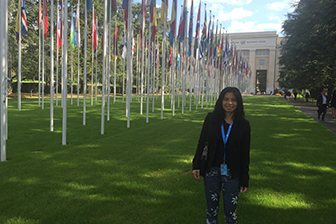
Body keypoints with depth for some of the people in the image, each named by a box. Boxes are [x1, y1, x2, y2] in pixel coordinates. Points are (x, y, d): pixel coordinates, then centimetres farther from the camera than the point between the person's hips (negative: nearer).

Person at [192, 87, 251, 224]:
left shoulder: (243, 125, -4)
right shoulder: (211, 118, -3)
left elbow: (245, 154, -1)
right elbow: (201, 142, 4)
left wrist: (244, 180, -1)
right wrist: (196, 165, 0)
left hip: (232, 174, -1)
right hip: (212, 171, 1)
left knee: (230, 212, 10)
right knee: (211, 209, 15)